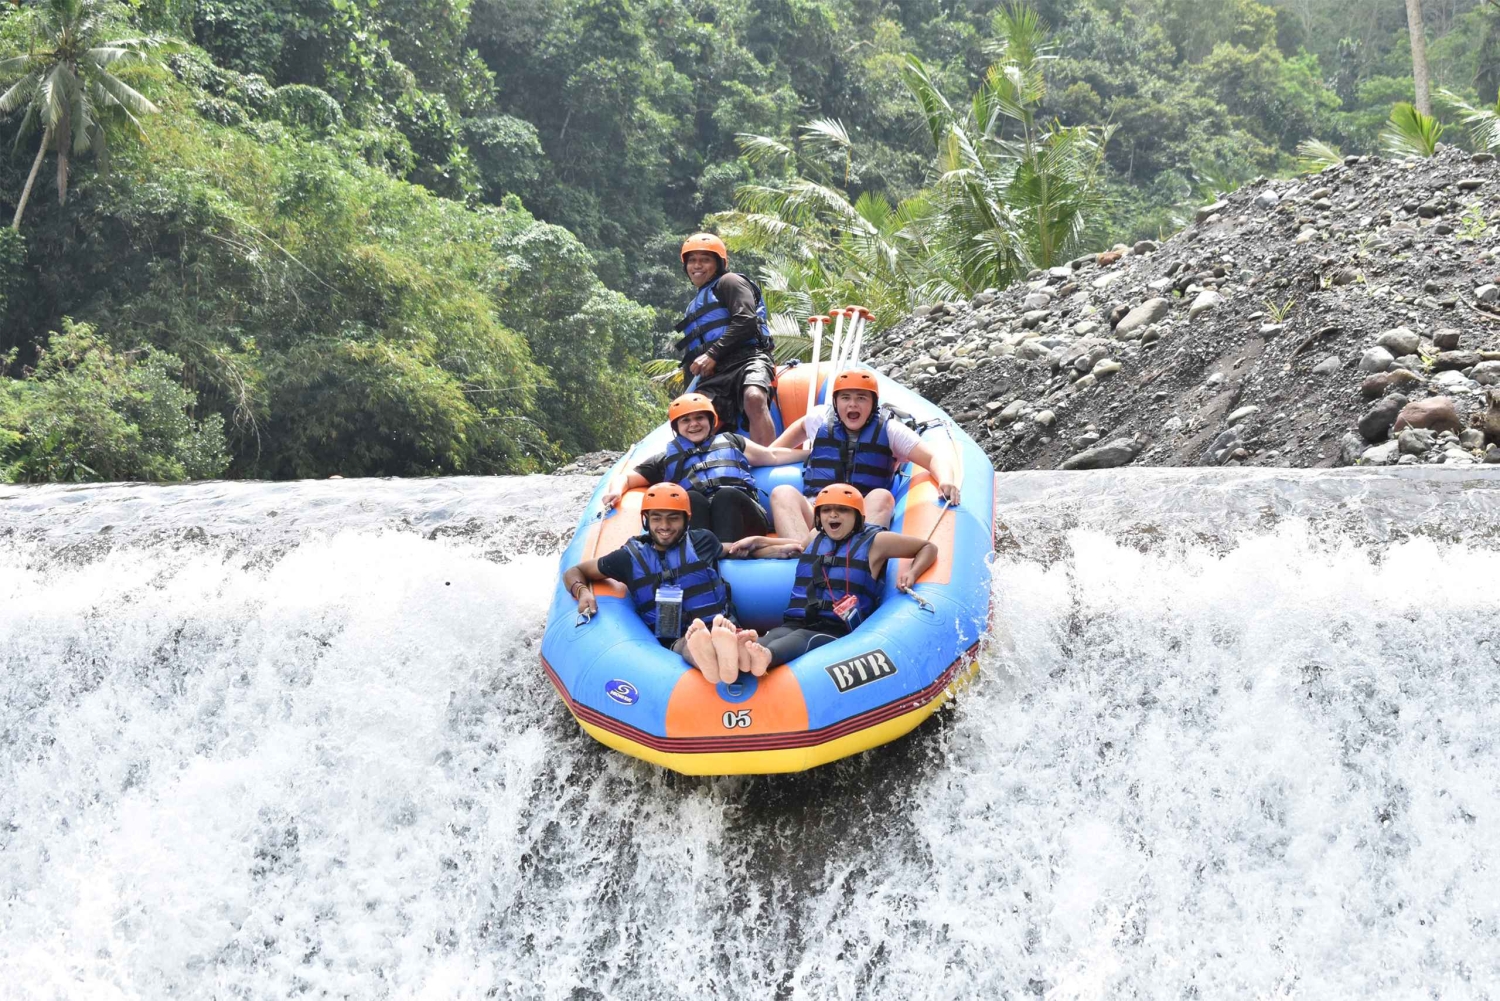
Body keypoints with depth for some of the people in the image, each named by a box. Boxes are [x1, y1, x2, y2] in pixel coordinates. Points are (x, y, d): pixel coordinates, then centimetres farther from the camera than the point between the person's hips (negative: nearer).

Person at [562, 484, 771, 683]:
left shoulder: (703, 541, 17)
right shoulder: (632, 557, 15)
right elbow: (574, 572, 21)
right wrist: (583, 591, 3)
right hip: (674, 642, -1)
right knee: (687, 643, -43)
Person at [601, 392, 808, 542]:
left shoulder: (730, 441, 34)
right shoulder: (667, 460, 31)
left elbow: (773, 456, 33)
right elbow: (627, 478, 27)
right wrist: (616, 491, 3)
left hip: (742, 518, 1)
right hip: (699, 522, -1)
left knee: (726, 495, -33)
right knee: (691, 498, -33)